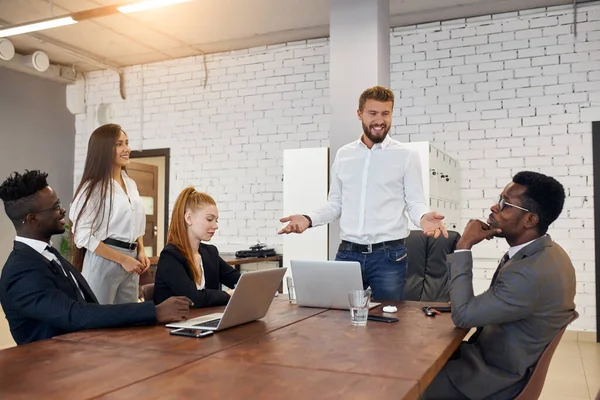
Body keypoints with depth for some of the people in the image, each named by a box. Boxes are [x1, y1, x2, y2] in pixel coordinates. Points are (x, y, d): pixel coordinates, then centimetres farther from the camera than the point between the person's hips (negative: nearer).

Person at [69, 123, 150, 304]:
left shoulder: (131, 184, 11)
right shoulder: (93, 187, -10)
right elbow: (84, 236, -14)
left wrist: (140, 252, 5)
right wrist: (122, 259, -14)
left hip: (130, 259, 7)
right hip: (103, 260, -7)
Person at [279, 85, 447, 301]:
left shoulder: (406, 155, 0)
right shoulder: (343, 155, 10)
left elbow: (415, 202, -1)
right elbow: (336, 203, 13)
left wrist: (423, 217, -24)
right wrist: (309, 219, -4)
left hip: (389, 255, -2)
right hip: (347, 253, 3)